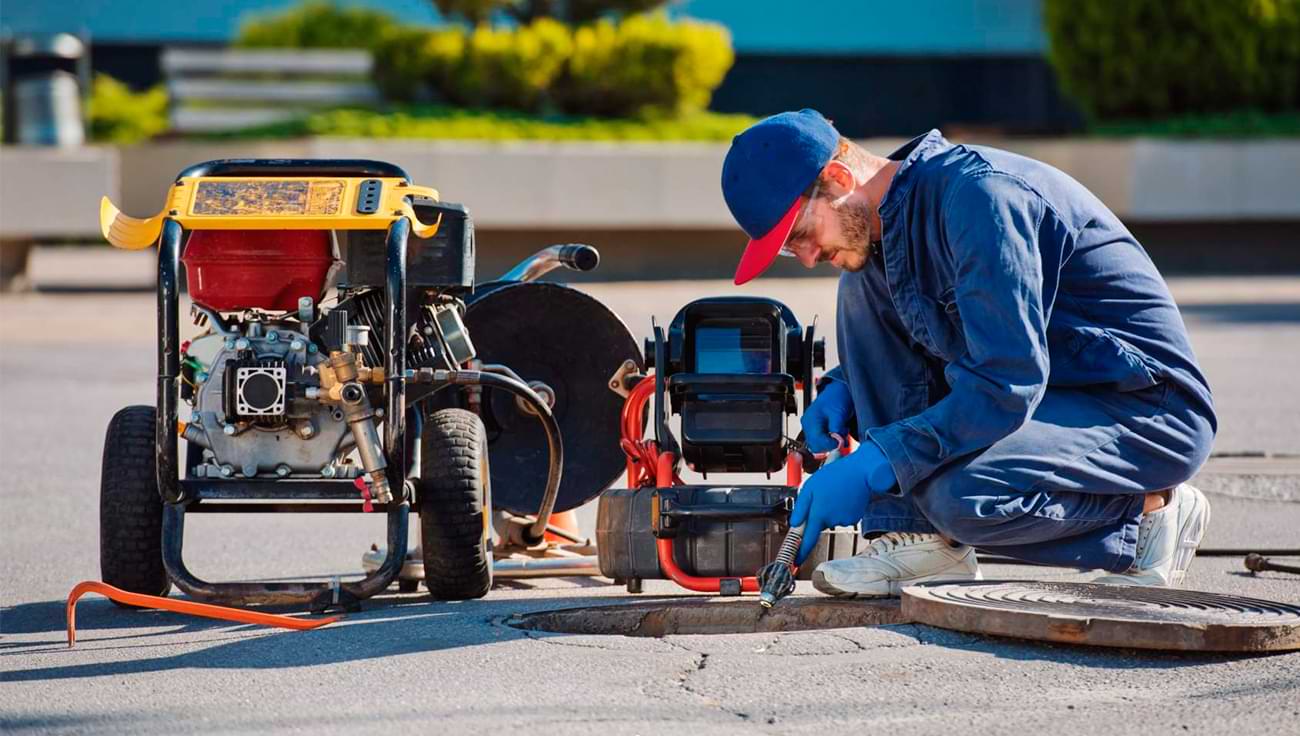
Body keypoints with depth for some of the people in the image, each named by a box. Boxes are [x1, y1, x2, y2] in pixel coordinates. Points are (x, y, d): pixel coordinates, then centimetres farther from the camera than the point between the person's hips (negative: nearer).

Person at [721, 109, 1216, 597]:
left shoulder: (976, 193, -23)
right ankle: (921, 539, -4)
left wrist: (870, 466, -29)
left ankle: (1150, 512, -6)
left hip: (1152, 411, -9)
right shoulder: (885, 218, 5)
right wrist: (843, 390, 1)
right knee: (861, 283, 1)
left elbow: (1009, 384, -29)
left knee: (962, 498, -34)